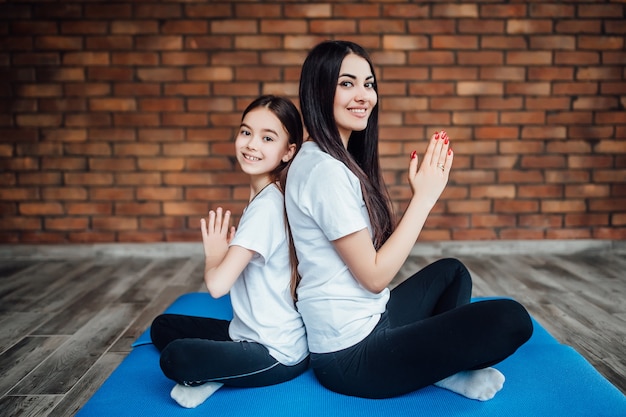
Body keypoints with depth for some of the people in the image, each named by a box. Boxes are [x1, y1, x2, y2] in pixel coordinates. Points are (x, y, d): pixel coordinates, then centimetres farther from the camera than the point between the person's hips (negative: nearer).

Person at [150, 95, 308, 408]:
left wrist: (214, 253, -7)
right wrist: (224, 253, -8)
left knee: (174, 358, -30)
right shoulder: (264, 198, 5)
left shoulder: (266, 207, -22)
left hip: (278, 355, -10)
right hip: (249, 332, 10)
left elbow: (217, 284, -25)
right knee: (162, 326, 19)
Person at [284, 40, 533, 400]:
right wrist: (424, 197, -15)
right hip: (352, 357, -10)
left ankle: (440, 365, 8)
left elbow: (380, 248, 8)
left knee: (451, 271, 26)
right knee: (511, 319, -15)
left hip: (367, 320, 10)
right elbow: (374, 276, -20)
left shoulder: (337, 159, 9)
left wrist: (426, 190, 1)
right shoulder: (325, 171, -21)